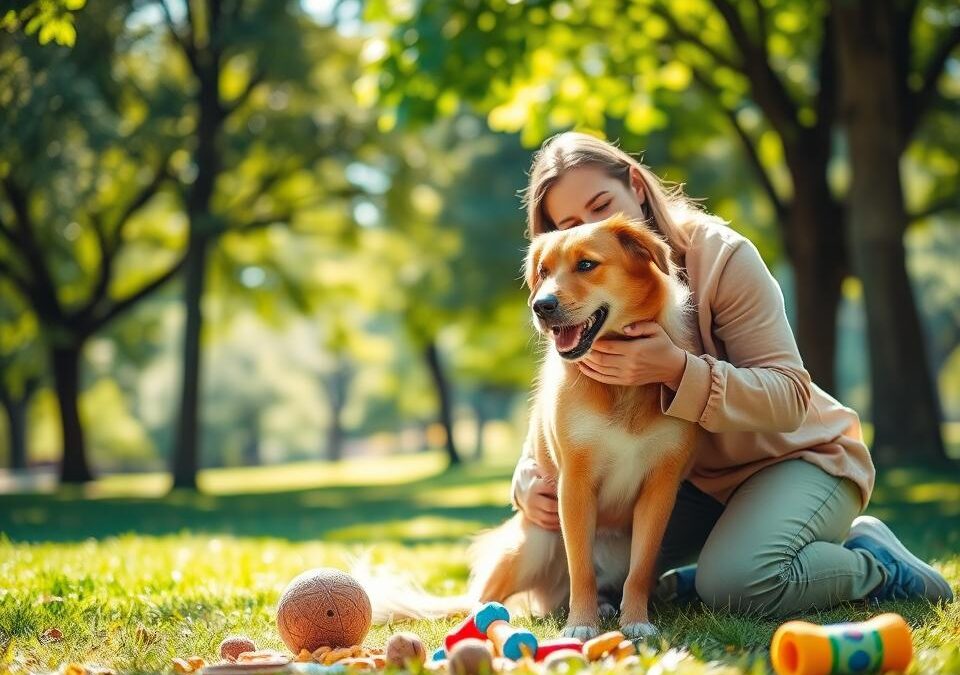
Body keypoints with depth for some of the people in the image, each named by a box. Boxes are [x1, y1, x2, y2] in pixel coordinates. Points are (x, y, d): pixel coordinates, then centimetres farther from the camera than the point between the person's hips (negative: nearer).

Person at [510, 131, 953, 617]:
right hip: (696, 478, 5)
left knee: (736, 584, -32)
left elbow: (790, 398, -25)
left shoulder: (721, 257, -21)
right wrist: (528, 483, -22)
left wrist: (676, 369, -41)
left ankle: (876, 564, -4)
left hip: (798, 454, -5)